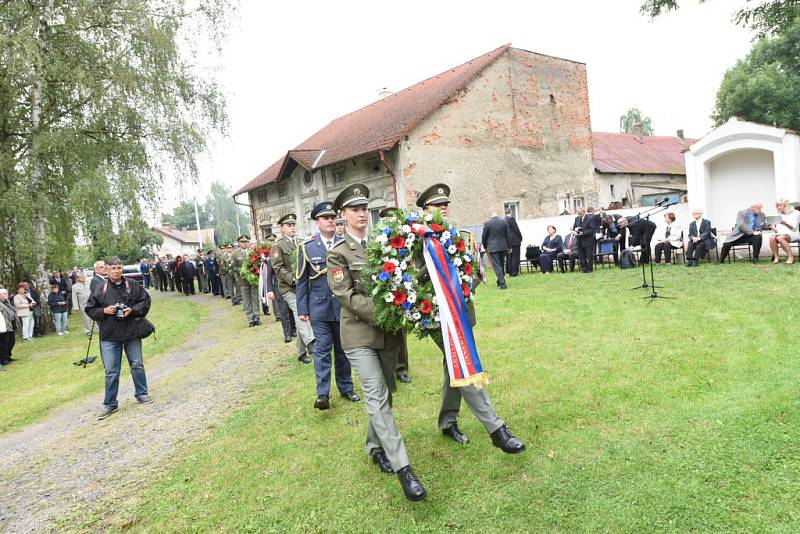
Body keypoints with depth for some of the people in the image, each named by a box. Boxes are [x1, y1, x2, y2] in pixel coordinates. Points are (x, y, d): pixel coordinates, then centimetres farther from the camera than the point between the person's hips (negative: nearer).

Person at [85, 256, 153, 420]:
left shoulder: (132, 286, -1)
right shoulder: (100, 289, -3)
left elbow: (146, 301, 6)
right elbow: (89, 309, 4)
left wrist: (133, 310, -10)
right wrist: (104, 311, -14)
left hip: (132, 334, 1)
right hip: (109, 337, -1)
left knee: (137, 365, 13)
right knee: (111, 371, 3)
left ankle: (141, 393, 31)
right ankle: (109, 404, 15)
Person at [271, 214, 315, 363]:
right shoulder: (278, 245, -1)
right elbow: (278, 268, -9)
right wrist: (294, 279, -19)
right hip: (289, 287, -5)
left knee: (301, 316, 8)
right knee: (298, 311, -25)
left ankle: (302, 352, 17)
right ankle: (310, 342, -37)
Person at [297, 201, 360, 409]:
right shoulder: (307, 247, 0)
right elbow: (302, 280, 2)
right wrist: (302, 309, -1)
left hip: (343, 306, 2)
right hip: (319, 307, -2)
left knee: (343, 349, 13)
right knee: (322, 349, -2)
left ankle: (346, 388, 26)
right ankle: (322, 394, 4)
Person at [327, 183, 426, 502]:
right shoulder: (338, 254, -3)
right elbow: (346, 295, -12)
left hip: (388, 332, 4)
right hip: (360, 334, -4)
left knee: (384, 394, 14)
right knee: (377, 398, -8)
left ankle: (375, 446, 36)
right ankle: (403, 468, -5)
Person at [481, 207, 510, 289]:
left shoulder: (487, 223, -9)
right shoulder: (504, 222, 0)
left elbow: (484, 237, -2)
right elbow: (508, 235, 4)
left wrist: (485, 247, 14)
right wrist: (507, 247, 14)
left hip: (493, 247, -4)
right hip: (503, 246, 4)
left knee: (497, 266, -2)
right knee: (501, 265, 18)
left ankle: (502, 283, -9)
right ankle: (500, 281, 30)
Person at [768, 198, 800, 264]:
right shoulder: (779, 215, 19)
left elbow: (794, 228, -6)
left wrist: (785, 223, -23)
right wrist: (774, 229, -7)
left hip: (792, 234, -4)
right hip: (781, 234, 4)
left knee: (780, 237, -39)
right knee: (772, 237, -33)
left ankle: (791, 256, -31)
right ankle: (776, 257, -29)